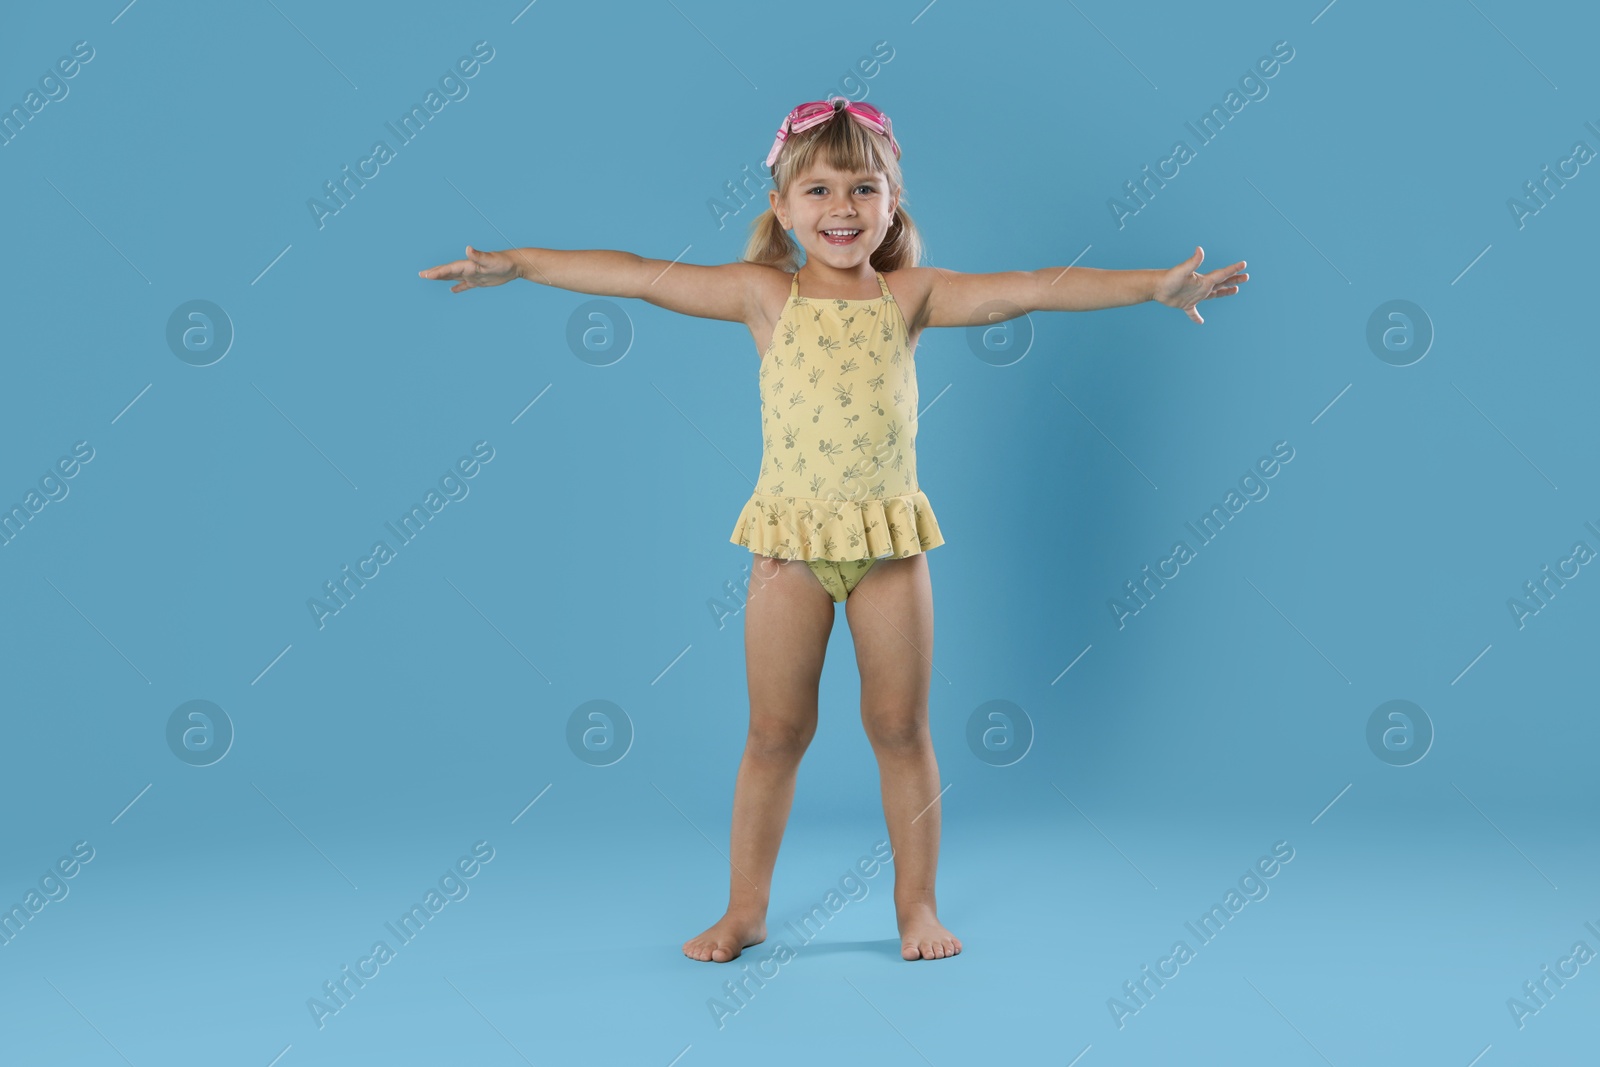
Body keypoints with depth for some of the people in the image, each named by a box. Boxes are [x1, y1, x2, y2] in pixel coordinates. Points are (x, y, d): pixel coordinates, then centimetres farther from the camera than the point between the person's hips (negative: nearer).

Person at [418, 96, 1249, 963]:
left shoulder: (912, 296, 1)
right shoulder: (766, 296, -1)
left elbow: (1034, 288, -4)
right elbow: (640, 276, -4)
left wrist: (1153, 285, -11)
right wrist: (514, 264, -5)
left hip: (891, 541, 1)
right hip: (790, 543, 0)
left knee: (901, 728, 9)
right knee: (775, 734, 8)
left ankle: (916, 903, 23)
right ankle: (744, 911, 21)